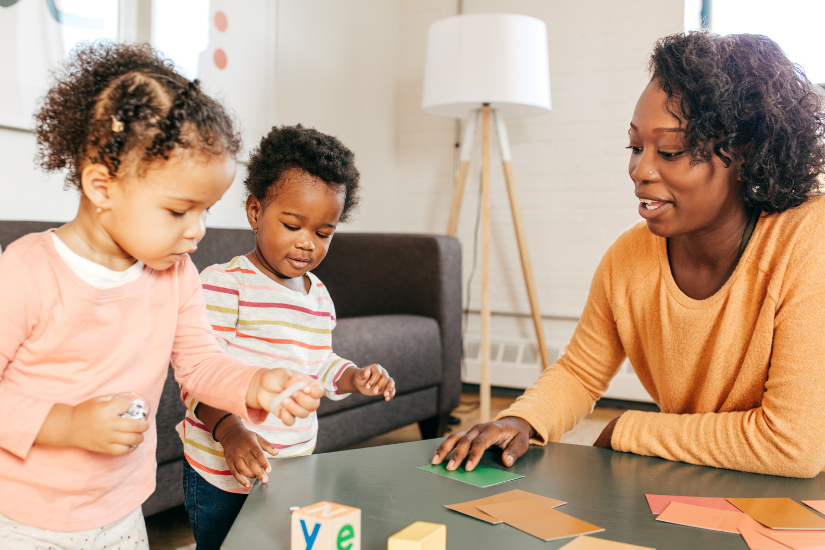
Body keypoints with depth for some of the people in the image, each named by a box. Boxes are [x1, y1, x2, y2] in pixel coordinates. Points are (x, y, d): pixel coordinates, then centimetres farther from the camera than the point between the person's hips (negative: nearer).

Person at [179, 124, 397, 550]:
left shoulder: (319, 296, 7)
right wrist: (228, 429, -33)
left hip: (294, 472, 6)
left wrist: (354, 378, 2)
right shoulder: (223, 285, -15)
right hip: (223, 479, -6)